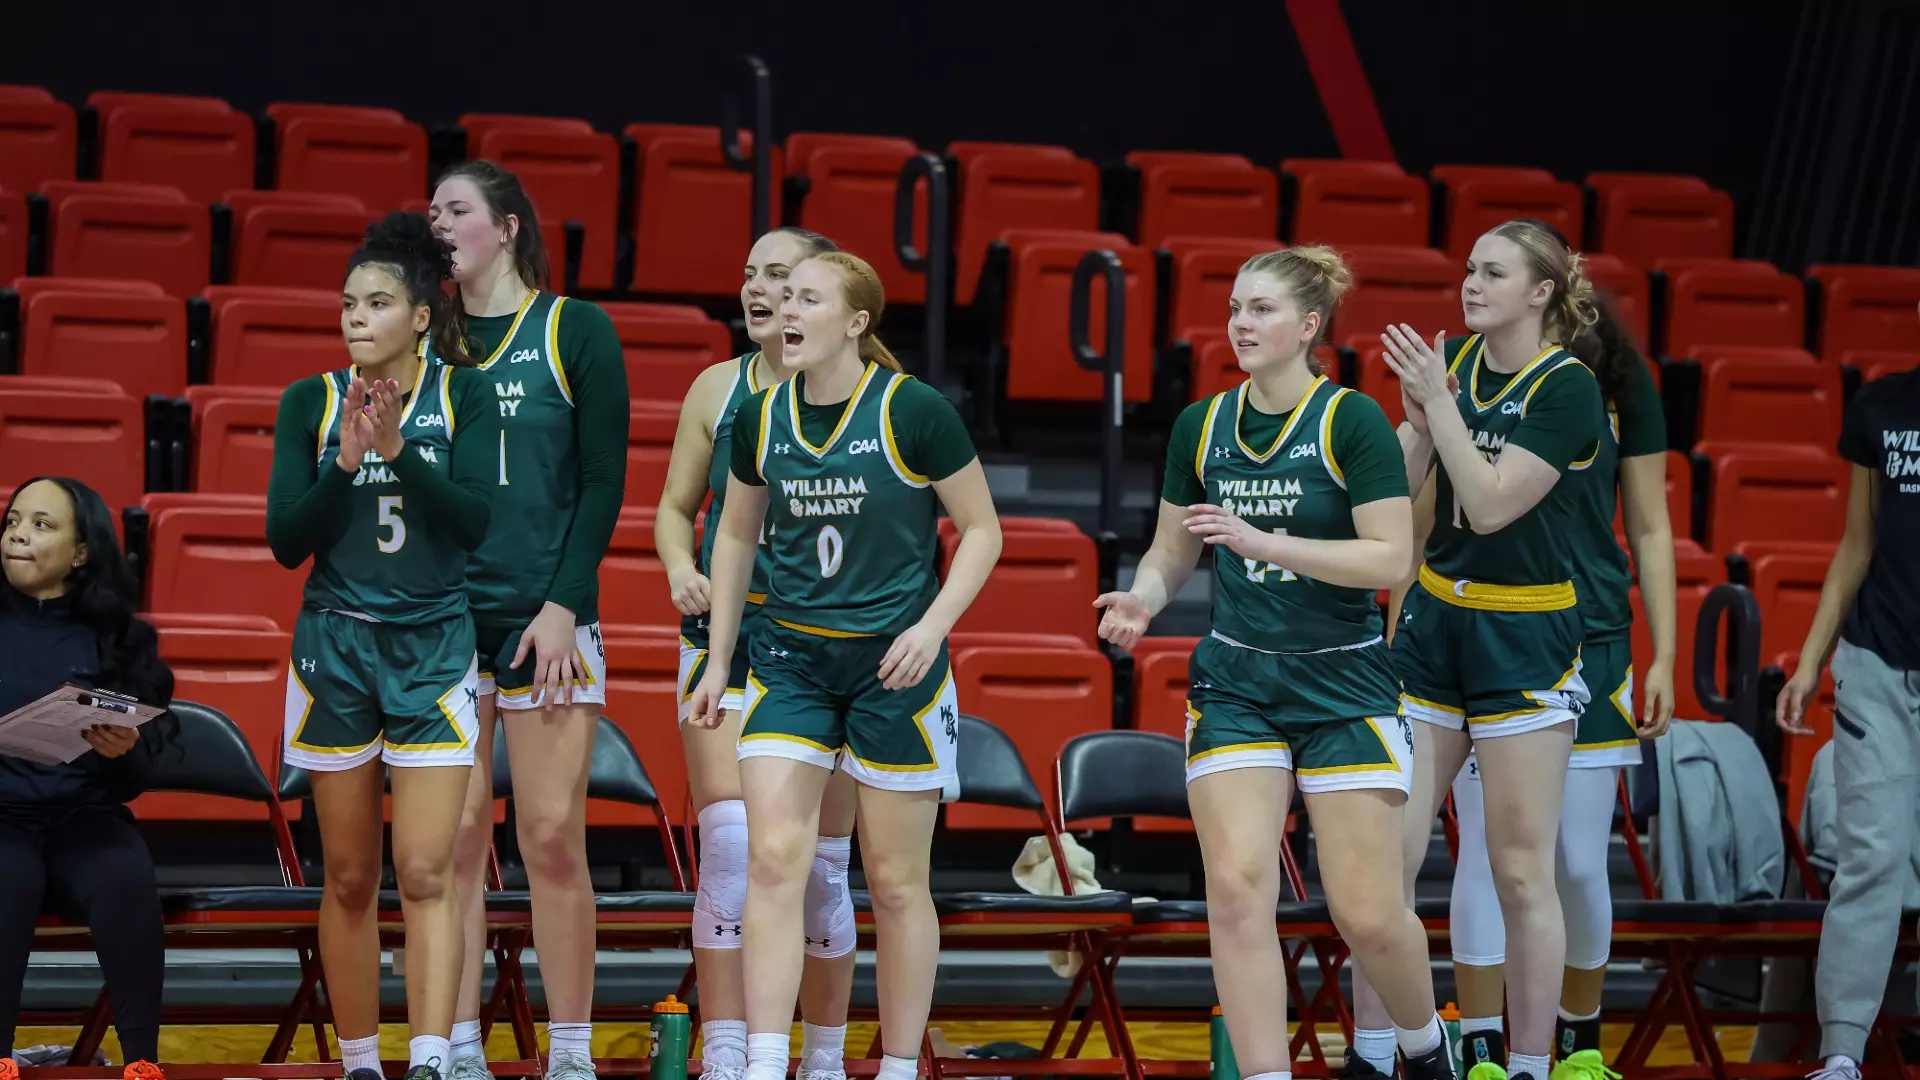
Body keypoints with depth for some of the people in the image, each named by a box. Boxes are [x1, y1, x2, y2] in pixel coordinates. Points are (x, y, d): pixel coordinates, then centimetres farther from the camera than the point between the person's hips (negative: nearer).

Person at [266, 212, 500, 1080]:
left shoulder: (463, 394, 0)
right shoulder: (310, 403, 2)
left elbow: (475, 519, -11)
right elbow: (286, 542, -3)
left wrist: (398, 449, -22)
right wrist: (347, 463, -17)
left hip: (434, 648, -1)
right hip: (336, 648, 1)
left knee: (425, 873, -10)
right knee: (349, 878, 5)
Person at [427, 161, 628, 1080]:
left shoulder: (576, 329, 1)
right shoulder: (427, 339, 11)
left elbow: (604, 481, -2)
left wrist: (564, 604, -10)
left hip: (544, 614, -3)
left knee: (552, 837, -4)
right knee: (453, 835, 1)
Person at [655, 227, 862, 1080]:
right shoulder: (718, 387, 6)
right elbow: (676, 506, 14)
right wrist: (682, 570, -5)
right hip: (726, 638, 2)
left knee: (820, 865, 3)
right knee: (728, 844, -10)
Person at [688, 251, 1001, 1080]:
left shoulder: (913, 411, -11)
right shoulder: (761, 417, 2)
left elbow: (982, 529, -4)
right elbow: (737, 535, 15)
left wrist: (932, 624, -16)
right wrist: (718, 661, 12)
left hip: (892, 665, -3)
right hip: (790, 659, 4)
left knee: (895, 881, 3)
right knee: (772, 859, -8)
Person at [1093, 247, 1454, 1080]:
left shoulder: (1353, 420, -10)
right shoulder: (1201, 426, 4)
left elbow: (1391, 557, -17)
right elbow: (1172, 552, 13)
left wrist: (1262, 541, -24)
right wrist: (1140, 601, -9)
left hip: (1343, 683, -3)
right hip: (1234, 683, 4)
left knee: (1367, 914, -2)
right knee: (1237, 889, -11)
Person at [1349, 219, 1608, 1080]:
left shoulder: (1569, 388, -12)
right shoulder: (1454, 361, 6)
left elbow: (1491, 505, -19)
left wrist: (1438, 402, -20)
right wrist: (1416, 419, -13)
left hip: (1524, 637, -6)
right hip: (1434, 619, 6)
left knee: (1521, 872, -1)